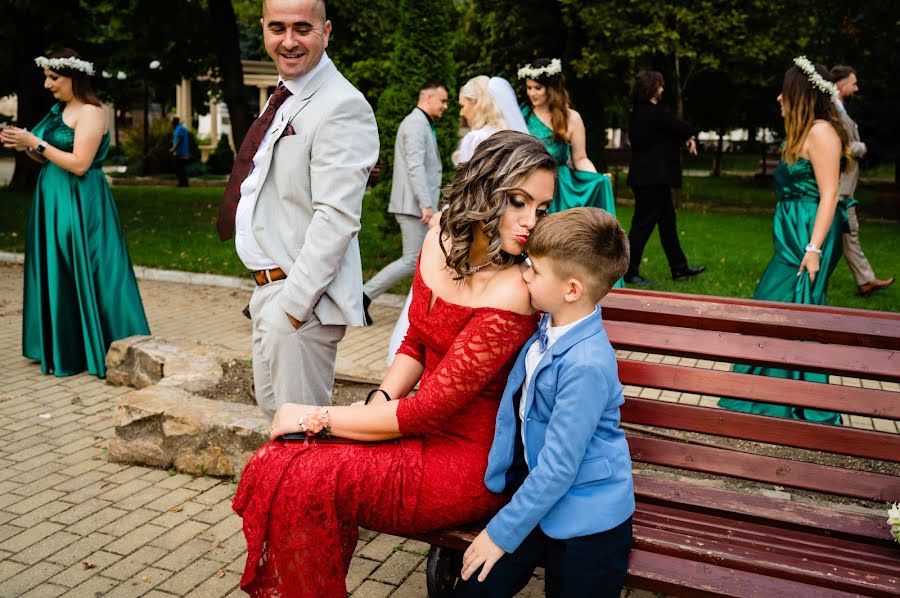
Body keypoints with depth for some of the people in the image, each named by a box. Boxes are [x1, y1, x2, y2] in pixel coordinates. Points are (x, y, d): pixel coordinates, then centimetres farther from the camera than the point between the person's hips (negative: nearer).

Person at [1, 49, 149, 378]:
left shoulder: (90, 113, -11)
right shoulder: (59, 110, 14)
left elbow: (79, 164, -19)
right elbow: (48, 158, 18)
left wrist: (36, 142, -15)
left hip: (79, 203, -9)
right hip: (53, 201, 9)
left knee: (80, 273, -4)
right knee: (55, 273, 11)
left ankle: (91, 350, 7)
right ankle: (60, 347, 21)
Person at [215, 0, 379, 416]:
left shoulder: (342, 107, -17)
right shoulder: (283, 97, 13)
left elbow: (336, 218, -24)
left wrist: (294, 301, -23)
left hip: (301, 293, -10)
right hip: (267, 287, 10)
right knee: (270, 402, 23)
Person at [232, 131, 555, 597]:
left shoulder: (510, 293, -24)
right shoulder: (440, 242, -1)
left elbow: (429, 409, -21)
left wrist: (318, 418, -13)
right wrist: (379, 401, -7)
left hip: (466, 460, -7)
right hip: (426, 428, 7)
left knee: (304, 481, -16)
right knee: (276, 462, -5)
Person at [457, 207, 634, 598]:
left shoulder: (586, 366, -29)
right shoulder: (550, 323, -4)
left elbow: (558, 468, -24)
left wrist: (502, 533, -14)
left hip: (586, 520, -7)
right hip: (541, 495, 7)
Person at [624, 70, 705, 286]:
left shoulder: (637, 112, 11)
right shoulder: (657, 112, -18)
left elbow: (671, 130, 16)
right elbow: (682, 128, -7)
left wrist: (686, 139, 2)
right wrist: (689, 137, 14)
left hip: (646, 176, 10)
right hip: (653, 177, -10)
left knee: (667, 220, 15)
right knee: (644, 223, -4)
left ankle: (679, 268, 23)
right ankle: (629, 272, 3)